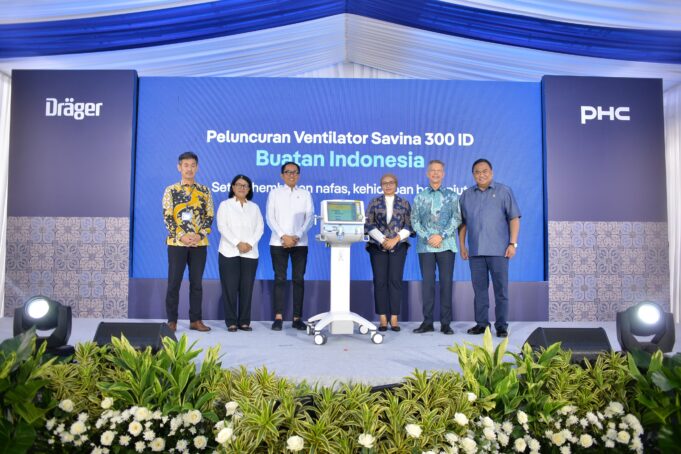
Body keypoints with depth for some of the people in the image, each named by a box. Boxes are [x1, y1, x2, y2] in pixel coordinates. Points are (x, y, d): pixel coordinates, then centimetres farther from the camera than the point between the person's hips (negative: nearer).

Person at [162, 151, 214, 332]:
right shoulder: (171, 190, 3)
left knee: (197, 282, 6)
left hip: (199, 243, 2)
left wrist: (200, 235, -10)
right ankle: (172, 320, 10)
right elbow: (167, 217, -3)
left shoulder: (205, 191, 8)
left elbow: (209, 216, 5)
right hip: (177, 242, -2)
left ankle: (195, 320, 14)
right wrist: (181, 236, -14)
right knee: (174, 282, 1)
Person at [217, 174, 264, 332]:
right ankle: (231, 322, 3)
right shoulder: (225, 205, 8)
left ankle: (244, 321, 7)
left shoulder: (254, 207, 17)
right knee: (230, 288, -3)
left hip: (250, 253, 2)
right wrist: (237, 243, -16)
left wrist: (250, 243, -11)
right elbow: (222, 227, -5)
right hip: (229, 252, -2)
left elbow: (260, 228, 6)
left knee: (247, 288, 1)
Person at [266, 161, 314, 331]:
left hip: (300, 243, 1)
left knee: (299, 279, 1)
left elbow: (309, 218, 2)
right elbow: (270, 217, 0)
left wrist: (297, 237, -11)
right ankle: (278, 317, 0)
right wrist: (283, 236, -12)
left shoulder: (305, 194, 10)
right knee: (280, 279, -2)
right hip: (278, 242, -1)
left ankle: (297, 318, 5)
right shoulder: (275, 193, 8)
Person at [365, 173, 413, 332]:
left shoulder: (404, 203, 10)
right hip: (378, 246, 0)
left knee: (395, 280, -4)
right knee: (380, 281, -3)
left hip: (398, 246, 0)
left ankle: (394, 319, 1)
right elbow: (368, 225, 1)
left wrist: (395, 239, -11)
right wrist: (382, 240, -11)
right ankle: (382, 319, 2)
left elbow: (409, 226, 3)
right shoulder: (374, 203, 9)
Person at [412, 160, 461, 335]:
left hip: (446, 245, -1)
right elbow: (414, 220, 4)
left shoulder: (452, 196, 8)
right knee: (428, 282, 2)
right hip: (425, 246, 1)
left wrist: (441, 236, -13)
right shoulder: (419, 197, 10)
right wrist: (427, 238, -9)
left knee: (446, 282, 0)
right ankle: (427, 322, 9)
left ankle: (445, 323, 7)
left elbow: (457, 218, -1)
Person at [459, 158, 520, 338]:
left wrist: (513, 243, -8)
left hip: (498, 250, -3)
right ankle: (481, 323, 16)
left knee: (501, 289, 0)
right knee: (479, 289, 7)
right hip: (475, 251, 3)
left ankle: (501, 325, 8)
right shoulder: (467, 195, 12)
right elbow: (463, 222, 14)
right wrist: (462, 246, 8)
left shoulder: (504, 191, 3)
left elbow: (514, 218, -1)